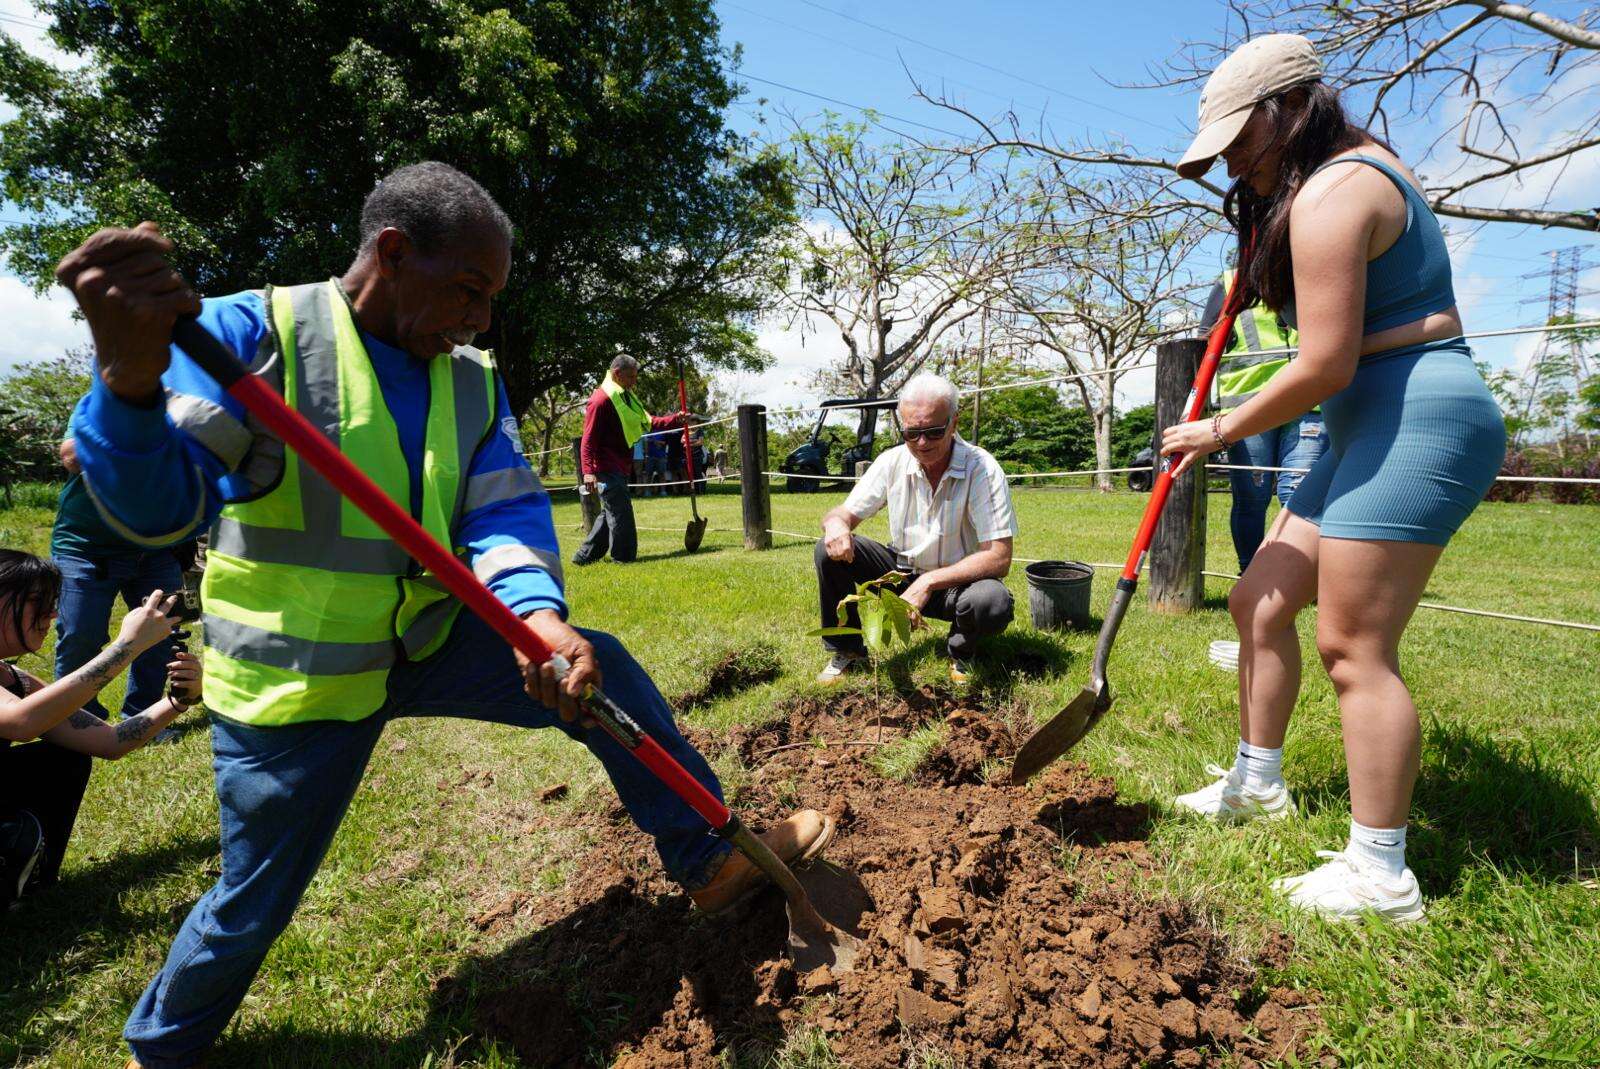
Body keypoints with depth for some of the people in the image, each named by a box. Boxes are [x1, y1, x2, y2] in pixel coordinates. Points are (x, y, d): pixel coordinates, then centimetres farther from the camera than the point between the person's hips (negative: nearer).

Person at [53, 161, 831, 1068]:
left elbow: (505, 511, -9)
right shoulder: (252, 333, -15)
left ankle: (711, 861, 11)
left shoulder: (473, 380, 0)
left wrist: (537, 611, -30)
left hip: (426, 643, 5)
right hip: (292, 679, -4)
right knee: (255, 902, 10)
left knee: (602, 670, -5)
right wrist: (131, 378, -44)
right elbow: (157, 505, -23)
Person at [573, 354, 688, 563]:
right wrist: (589, 471, -27)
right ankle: (624, 558, 5)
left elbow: (649, 422, 20)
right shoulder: (601, 399, -14)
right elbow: (588, 440, -19)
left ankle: (584, 556, 24)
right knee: (620, 515, -5)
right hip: (607, 469, -10)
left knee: (610, 514, 15)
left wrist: (676, 419, 6)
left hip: (620, 468, 10)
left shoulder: (627, 397, 17)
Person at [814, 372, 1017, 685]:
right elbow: (845, 513, -2)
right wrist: (835, 523, -29)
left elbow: (999, 559, -26)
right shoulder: (892, 462, -9)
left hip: (957, 580, -3)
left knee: (993, 603, -36)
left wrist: (929, 582, -33)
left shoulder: (982, 469, -21)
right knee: (830, 550, -16)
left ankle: (961, 654, 1)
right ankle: (846, 649, 4)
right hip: (902, 572, 4)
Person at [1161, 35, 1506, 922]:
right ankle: (1257, 782, 26)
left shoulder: (1329, 194, -15)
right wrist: (1264, 262, 26)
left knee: (1353, 646, -11)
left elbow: (1326, 366, -21)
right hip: (1377, 426, 11)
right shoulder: (1360, 166, 19)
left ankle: (1381, 877, 1)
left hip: (1416, 420, -11)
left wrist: (1217, 431, -9)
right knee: (1259, 603, 11)